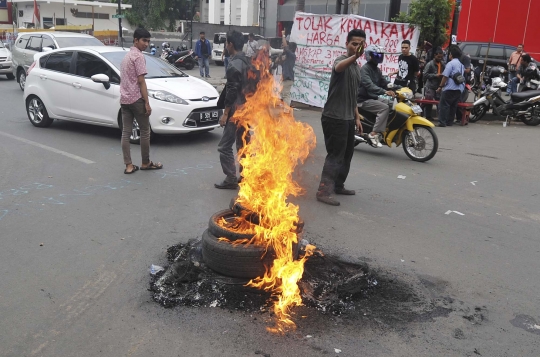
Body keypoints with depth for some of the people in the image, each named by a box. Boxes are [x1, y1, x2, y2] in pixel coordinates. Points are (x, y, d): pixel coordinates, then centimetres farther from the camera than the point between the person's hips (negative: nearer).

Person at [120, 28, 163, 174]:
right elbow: (141, 81, -16)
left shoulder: (127, 56, 19)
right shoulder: (139, 56, -10)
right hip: (136, 99, -9)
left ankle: (129, 165, 5)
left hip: (124, 99, 9)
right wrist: (147, 103, -15)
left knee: (126, 133, 4)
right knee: (145, 131, 4)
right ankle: (146, 163, 13)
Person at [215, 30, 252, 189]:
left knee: (225, 146, -3)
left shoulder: (234, 65, -17)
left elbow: (232, 91, -21)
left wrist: (225, 113, -17)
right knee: (243, 145, 15)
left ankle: (230, 179, 0)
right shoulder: (247, 61, 11)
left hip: (236, 111, -9)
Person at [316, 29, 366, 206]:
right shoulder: (342, 60, -12)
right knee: (335, 156, -9)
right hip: (334, 118, -9)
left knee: (347, 155, 16)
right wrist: (355, 56, -59)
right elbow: (338, 67, -40)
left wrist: (357, 117, 20)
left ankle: (338, 186, 29)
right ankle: (323, 192, -6)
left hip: (348, 118, 9)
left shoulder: (357, 67, 16)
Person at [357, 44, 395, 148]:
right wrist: (384, 91, -42)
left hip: (373, 98, 10)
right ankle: (374, 133, -26)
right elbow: (369, 85, -29)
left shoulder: (377, 70, 17)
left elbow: (383, 82, 19)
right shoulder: (365, 69, -14)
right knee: (385, 108, -26)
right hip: (364, 100, -10)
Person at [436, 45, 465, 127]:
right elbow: (462, 77, 18)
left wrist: (440, 86, -8)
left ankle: (442, 122, -9)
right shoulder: (461, 65, 18)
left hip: (450, 88, -8)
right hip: (459, 89, 8)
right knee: (453, 106, 12)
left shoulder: (450, 63, -8)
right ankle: (450, 122, 16)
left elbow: (445, 76, -13)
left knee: (444, 105, -6)